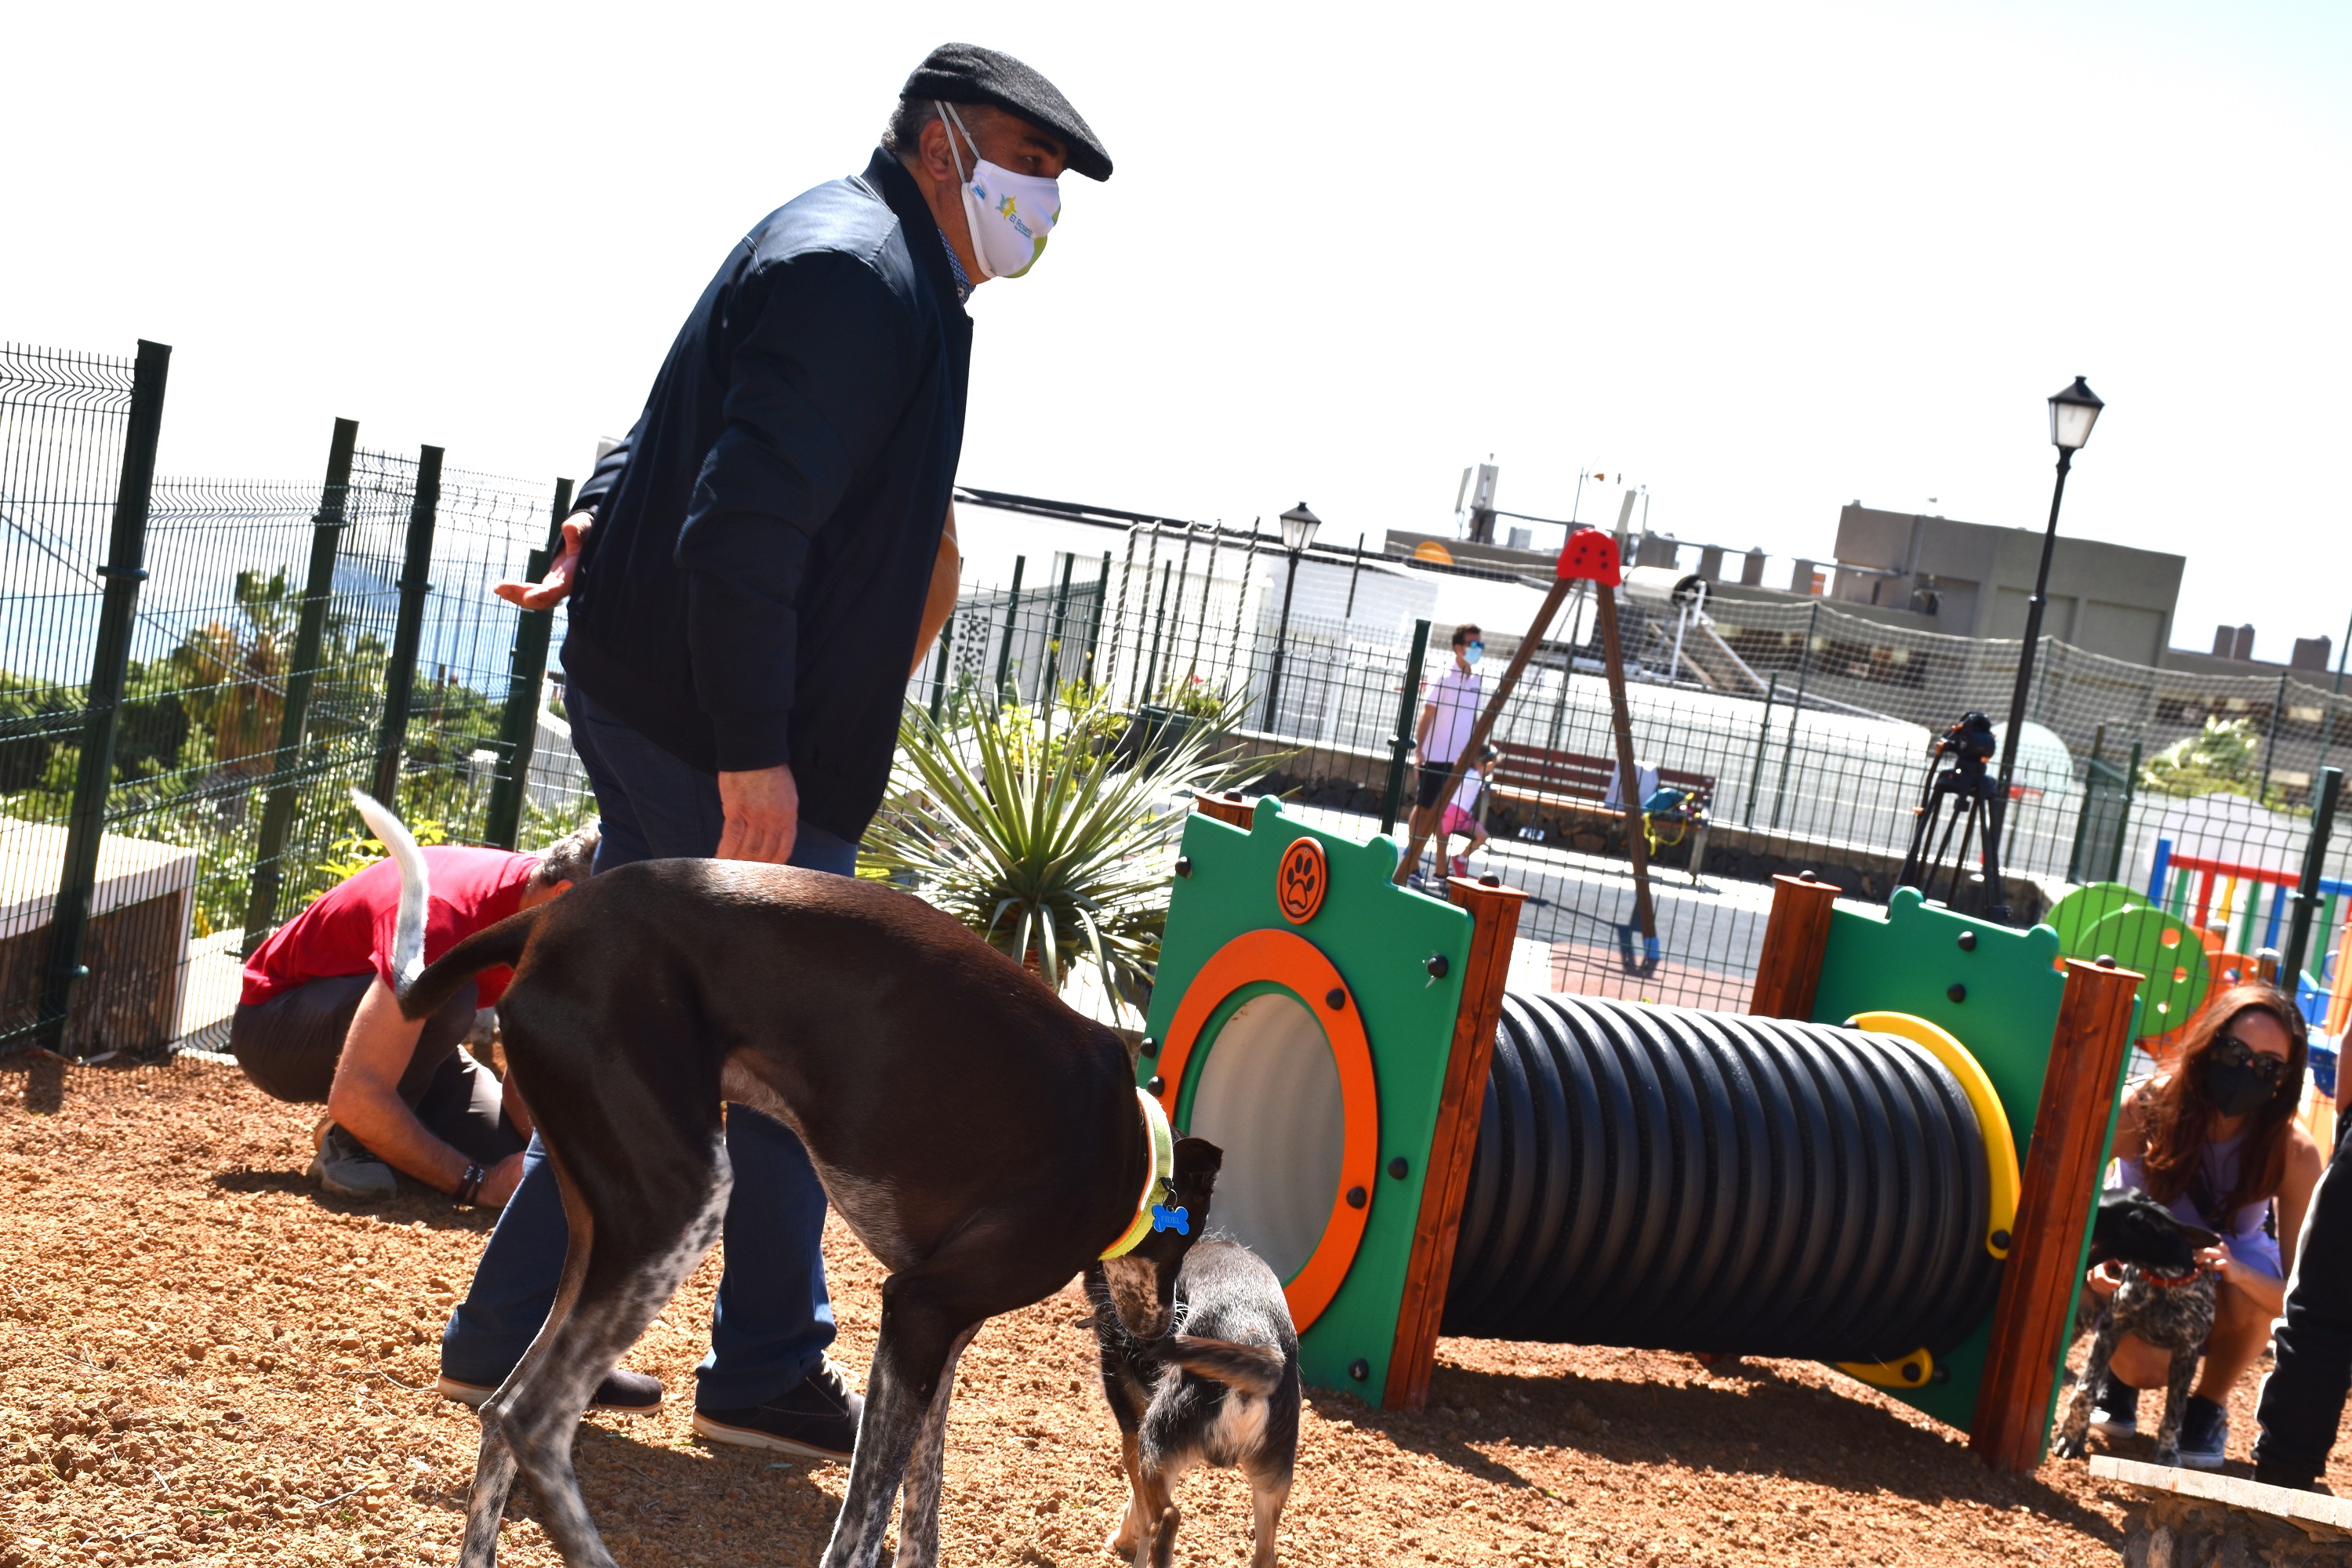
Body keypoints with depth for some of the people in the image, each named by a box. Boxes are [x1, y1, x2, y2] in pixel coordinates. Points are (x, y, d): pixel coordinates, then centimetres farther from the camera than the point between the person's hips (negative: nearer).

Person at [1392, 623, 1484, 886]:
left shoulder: (1478, 683, 9)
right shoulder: (1444, 679, -8)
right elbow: (1427, 715, -10)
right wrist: (1418, 750, -15)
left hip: (1460, 760, 5)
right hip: (1435, 757, -5)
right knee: (1423, 808, 2)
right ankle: (1412, 866, 8)